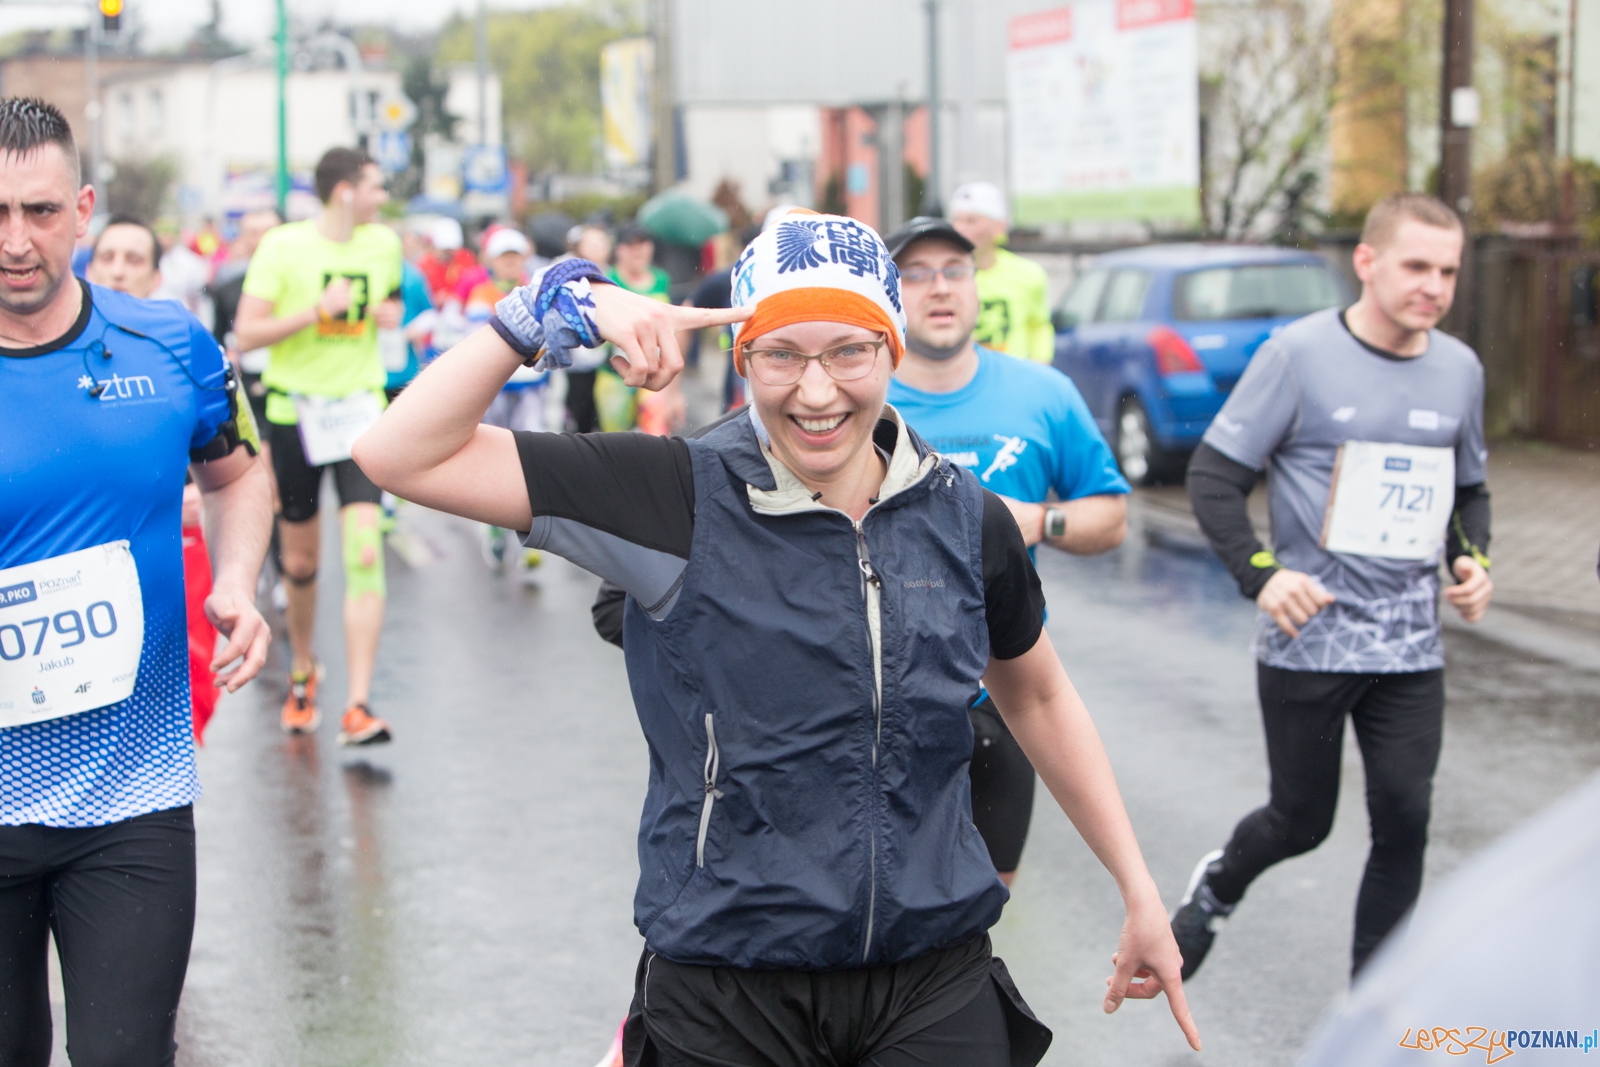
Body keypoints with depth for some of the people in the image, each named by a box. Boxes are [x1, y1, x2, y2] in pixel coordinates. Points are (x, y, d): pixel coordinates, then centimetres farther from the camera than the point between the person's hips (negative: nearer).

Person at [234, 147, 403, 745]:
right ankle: (303, 669, 38)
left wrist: (390, 314, 2)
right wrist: (316, 312, -23)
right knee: (300, 560, 10)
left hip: (360, 410, 2)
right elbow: (246, 334, -11)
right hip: (295, 410, -2)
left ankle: (358, 707, -17)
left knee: (364, 551, -15)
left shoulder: (383, 243, 5)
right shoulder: (283, 247, -8)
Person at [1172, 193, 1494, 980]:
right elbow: (1213, 474, -7)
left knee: (1404, 822, -1)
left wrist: (1472, 560, 0)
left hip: (1410, 649, 4)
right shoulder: (1300, 354, -9)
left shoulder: (1460, 369, 5)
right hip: (1308, 640, -4)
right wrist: (1261, 574, -20)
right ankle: (1218, 886, 42)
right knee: (1302, 821, 8)